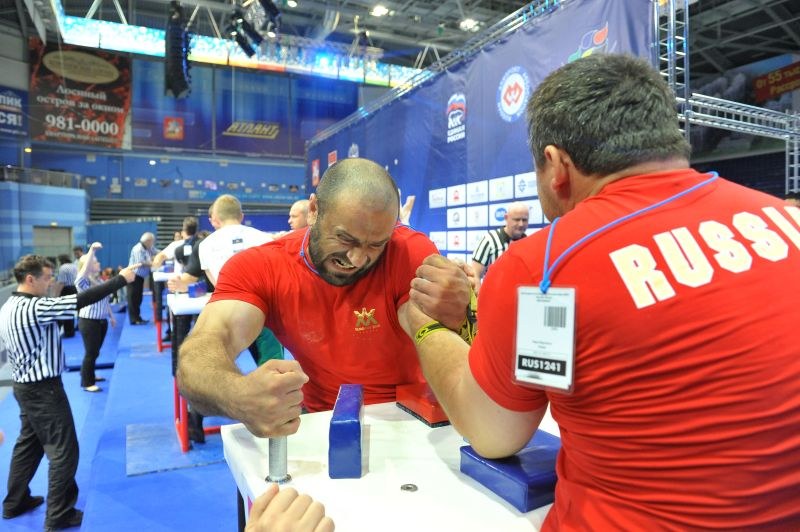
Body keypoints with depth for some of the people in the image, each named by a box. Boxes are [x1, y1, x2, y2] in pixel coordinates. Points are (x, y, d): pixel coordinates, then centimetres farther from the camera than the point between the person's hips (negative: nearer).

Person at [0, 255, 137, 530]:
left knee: (28, 443, 23)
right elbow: (81, 300, -30)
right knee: (63, 451, 1)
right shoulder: (32, 308, -24)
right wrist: (121, 279, -27)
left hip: (25, 385, 10)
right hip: (43, 389, -10)